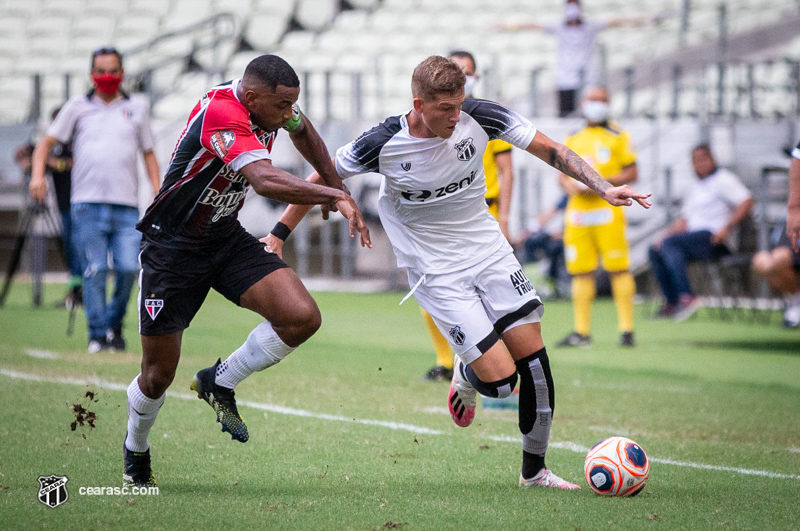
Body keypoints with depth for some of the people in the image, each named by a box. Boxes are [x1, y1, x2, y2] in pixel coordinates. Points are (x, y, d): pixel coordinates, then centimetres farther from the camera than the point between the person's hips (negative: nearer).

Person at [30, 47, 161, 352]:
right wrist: (38, 175, -6)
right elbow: (46, 143, 11)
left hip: (126, 205, 1)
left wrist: (157, 193, 9)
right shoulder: (77, 107, 12)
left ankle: (114, 325, 12)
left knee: (128, 268, -10)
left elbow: (148, 153, 19)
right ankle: (98, 335, 0)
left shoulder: (137, 107, 16)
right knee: (94, 271, -7)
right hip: (87, 202, -1)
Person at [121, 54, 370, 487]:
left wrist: (334, 184, 20)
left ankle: (219, 383, 7)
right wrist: (336, 197, -46)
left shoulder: (269, 102, -6)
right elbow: (265, 180, -46)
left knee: (301, 317, -17)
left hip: (227, 238, 7)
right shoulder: (221, 113, -31)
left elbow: (303, 131, 21)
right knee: (158, 374, 2)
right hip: (172, 247, -7)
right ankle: (135, 451, 34)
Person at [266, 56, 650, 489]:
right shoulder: (384, 144, -19)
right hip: (436, 272, -4)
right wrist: (279, 234, 0)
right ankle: (465, 376, 26)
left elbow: (550, 150, -4)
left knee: (533, 357, -4)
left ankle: (534, 470, 15)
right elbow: (323, 178, -3)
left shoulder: (480, 117, -12)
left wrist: (604, 188, -14)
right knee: (500, 380, -13)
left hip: (490, 253, 4)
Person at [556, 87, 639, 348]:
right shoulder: (573, 139, 17)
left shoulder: (617, 136, 2)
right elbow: (563, 175, 20)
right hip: (577, 210, 5)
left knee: (618, 268, -6)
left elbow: (631, 173, -1)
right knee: (581, 271, 5)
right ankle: (581, 331, 9)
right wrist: (571, 186, -3)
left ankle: (626, 328, -3)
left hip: (606, 207, -5)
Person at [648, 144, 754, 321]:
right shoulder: (695, 188, 26)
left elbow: (746, 202, -13)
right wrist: (666, 236, 7)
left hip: (713, 239, -9)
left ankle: (686, 297, -37)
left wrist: (727, 228, -22)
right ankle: (672, 302, -12)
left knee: (671, 243, -28)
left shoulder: (723, 179, 0)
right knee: (655, 250, -2)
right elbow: (684, 220, 25)